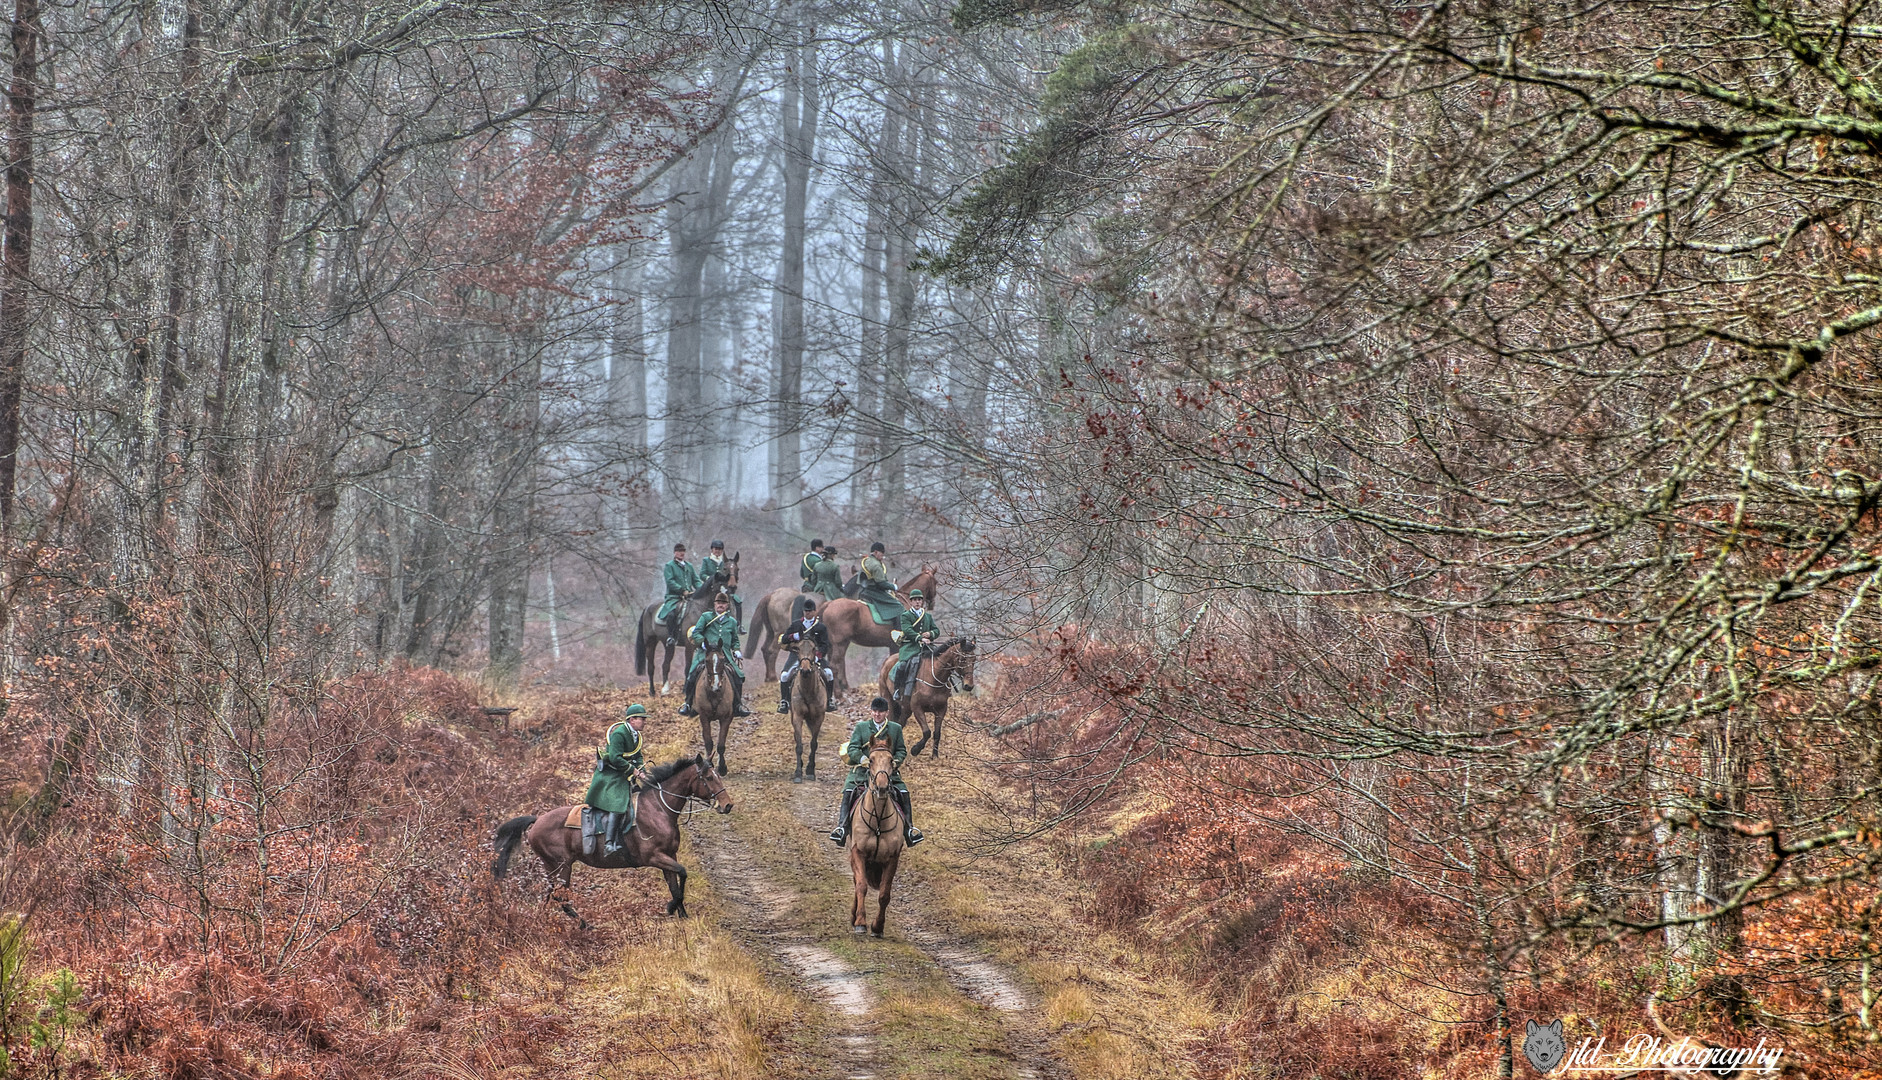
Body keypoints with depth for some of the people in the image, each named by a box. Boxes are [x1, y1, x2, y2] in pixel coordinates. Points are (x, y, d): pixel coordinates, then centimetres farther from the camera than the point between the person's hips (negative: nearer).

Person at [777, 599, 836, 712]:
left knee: (829, 673, -20)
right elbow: (783, 639, 8)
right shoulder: (796, 625, 9)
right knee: (784, 675, -21)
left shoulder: (821, 627, 5)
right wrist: (794, 636, -14)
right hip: (797, 654, 0)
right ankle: (784, 702, -10)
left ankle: (829, 700, -5)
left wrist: (818, 656, -20)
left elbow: (825, 645, -1)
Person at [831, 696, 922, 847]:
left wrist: (895, 761, -9)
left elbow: (901, 750, 13)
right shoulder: (861, 727, 9)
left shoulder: (896, 728, 12)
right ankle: (842, 826, -22)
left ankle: (909, 828, -9)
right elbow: (852, 748, 0)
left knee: (903, 792, -18)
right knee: (848, 790, -23)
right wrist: (862, 758, -20)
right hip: (863, 770, -1)